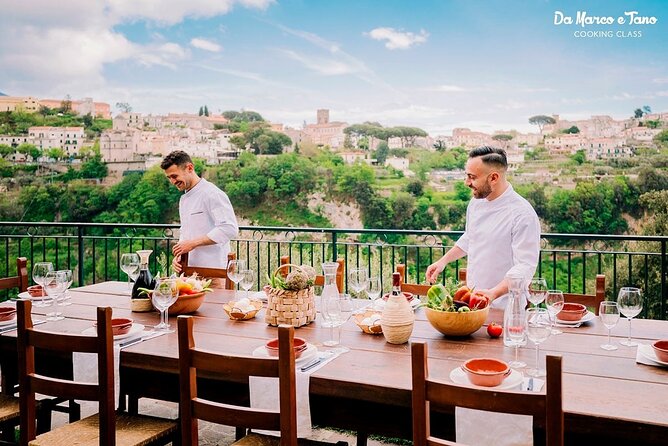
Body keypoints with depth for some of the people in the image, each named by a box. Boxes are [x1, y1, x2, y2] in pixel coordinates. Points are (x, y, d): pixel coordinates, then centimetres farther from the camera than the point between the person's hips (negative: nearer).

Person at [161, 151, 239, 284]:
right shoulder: (184, 199, 19)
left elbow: (230, 229, -21)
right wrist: (178, 256, 7)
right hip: (189, 272, 8)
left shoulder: (212, 194, -10)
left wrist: (193, 243, -18)